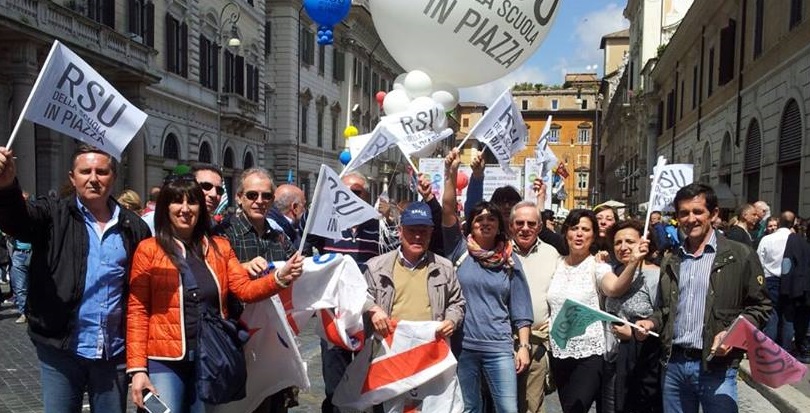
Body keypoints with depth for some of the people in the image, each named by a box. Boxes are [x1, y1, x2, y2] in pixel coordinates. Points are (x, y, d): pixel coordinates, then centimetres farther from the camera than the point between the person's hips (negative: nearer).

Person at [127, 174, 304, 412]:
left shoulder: (220, 247, 7)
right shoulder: (148, 249, -2)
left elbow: (244, 289, -2)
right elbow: (137, 311, -3)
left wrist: (280, 278, -20)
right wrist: (137, 368, -8)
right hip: (166, 360, -3)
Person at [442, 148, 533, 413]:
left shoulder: (511, 261, 5)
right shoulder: (460, 251, 1)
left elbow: (520, 308, 7)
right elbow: (448, 212, -12)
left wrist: (523, 346, 2)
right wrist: (451, 175, -21)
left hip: (499, 347, 1)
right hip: (463, 345, 0)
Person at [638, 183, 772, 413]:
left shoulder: (740, 256, -2)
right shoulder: (670, 262, 13)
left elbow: (760, 306, -2)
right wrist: (651, 323, 2)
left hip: (716, 366, -4)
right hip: (673, 364, 5)